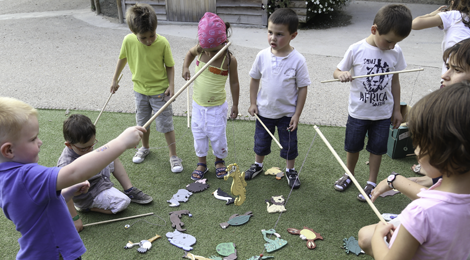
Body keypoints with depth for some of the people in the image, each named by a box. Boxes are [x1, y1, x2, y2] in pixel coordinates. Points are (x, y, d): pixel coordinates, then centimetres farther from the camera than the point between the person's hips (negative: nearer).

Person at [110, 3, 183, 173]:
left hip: (160, 92, -3)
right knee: (142, 123, 20)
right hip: (140, 90, 4)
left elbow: (170, 65, -9)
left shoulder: (163, 43, -23)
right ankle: (145, 147, 45)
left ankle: (173, 156, 18)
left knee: (166, 124, 3)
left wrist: (171, 85, -19)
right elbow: (122, 59, 3)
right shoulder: (128, 41, -16)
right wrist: (115, 79, 11)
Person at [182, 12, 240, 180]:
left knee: (217, 136, 10)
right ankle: (201, 163, 35)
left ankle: (219, 161, 37)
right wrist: (185, 67, -6)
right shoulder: (199, 49, -11)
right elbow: (190, 53, 14)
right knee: (199, 135, 15)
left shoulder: (229, 60, -19)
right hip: (198, 104, 4)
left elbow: (234, 83, -7)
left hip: (217, 107, -3)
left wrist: (235, 105, -1)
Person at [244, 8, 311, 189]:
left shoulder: (297, 60, -19)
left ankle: (290, 170, 38)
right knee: (261, 141, 21)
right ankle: (258, 165, 46)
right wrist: (253, 103, 1)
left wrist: (297, 114, -11)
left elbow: (303, 88, -11)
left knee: (289, 144, 15)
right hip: (264, 111, 3)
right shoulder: (262, 56, -12)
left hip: (287, 113, -2)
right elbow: (255, 79, 2)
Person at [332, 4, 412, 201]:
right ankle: (349, 175, 39)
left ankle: (371, 182, 29)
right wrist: (342, 75, -29)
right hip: (358, 111, -1)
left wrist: (397, 110, 7)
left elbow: (395, 81, 3)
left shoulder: (396, 52, -7)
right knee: (353, 147, 16)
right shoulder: (356, 50, -14)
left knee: (377, 148, 12)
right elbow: (337, 71, -4)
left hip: (383, 113, 1)